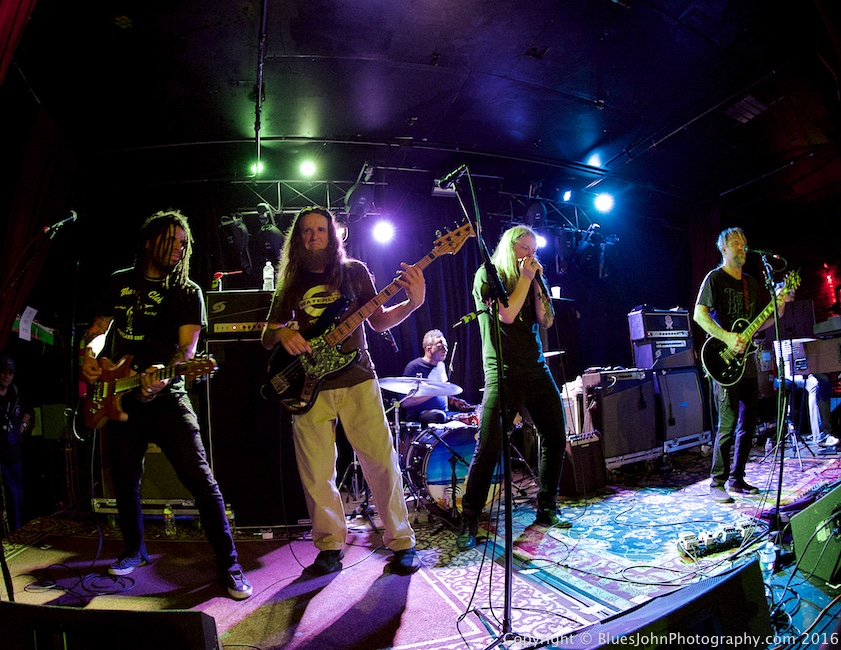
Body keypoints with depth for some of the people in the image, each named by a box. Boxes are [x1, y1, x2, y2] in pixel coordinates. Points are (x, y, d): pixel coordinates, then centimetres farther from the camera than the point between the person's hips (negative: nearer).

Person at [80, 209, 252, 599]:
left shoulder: (188, 292, 0)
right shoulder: (120, 283, 11)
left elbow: (187, 347, -12)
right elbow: (99, 328, 18)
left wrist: (163, 375, -31)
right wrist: (90, 354, -5)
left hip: (166, 398, -4)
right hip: (118, 399, 4)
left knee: (201, 480, -11)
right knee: (125, 482, 16)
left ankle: (229, 565, -1)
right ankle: (134, 550, 41)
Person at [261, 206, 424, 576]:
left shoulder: (354, 271, 8)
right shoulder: (290, 284, 12)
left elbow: (378, 321, 7)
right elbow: (267, 338, 13)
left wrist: (413, 303, -10)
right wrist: (282, 333, -11)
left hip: (356, 379, -1)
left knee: (382, 462, -2)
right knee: (316, 473, 3)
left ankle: (402, 543, 16)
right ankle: (330, 546, 24)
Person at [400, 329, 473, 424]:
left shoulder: (441, 365, 14)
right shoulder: (414, 367, -13)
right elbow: (404, 403, -19)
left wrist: (454, 401, 7)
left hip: (443, 411, 9)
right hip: (418, 416, -8)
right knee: (439, 416, -37)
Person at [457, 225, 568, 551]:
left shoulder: (532, 279, 17)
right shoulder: (488, 275, -1)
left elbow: (546, 320, 7)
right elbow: (507, 314, -15)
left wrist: (535, 280, 1)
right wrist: (524, 279, -7)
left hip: (537, 370, 7)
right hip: (503, 373, -7)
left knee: (556, 439, 8)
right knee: (488, 448, -10)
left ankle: (547, 510, 25)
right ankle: (469, 522, 3)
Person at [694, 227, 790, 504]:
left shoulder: (751, 283, 19)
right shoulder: (715, 277, -4)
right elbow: (698, 314, -15)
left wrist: (776, 311, 3)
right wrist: (727, 337, -24)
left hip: (747, 362, 8)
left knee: (748, 424, 11)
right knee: (728, 424, -9)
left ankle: (736, 479, 22)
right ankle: (717, 483, 1)